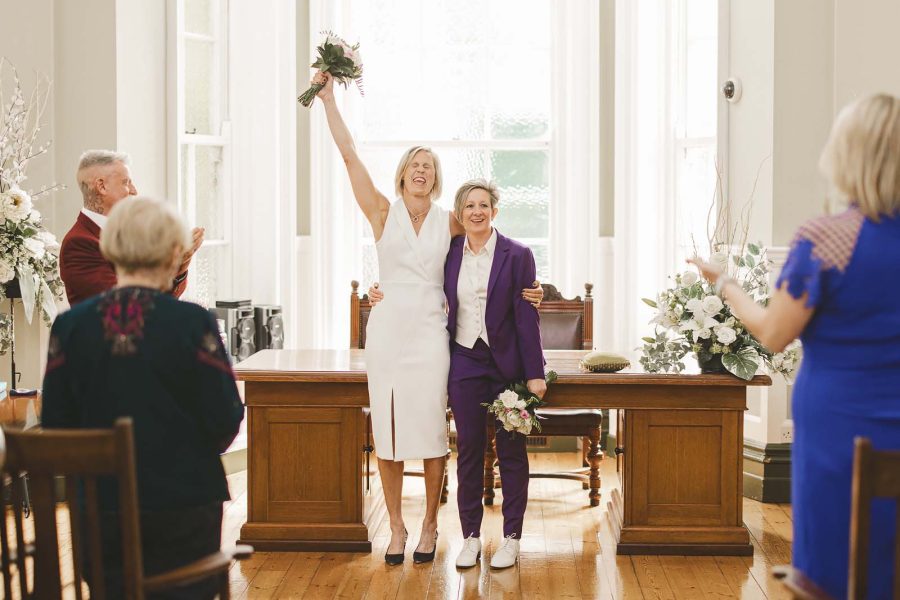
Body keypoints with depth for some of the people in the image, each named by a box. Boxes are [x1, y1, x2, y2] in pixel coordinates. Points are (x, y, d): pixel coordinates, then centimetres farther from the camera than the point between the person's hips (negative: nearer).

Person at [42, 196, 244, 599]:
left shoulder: (70, 326, -6)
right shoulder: (192, 322, -14)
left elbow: (55, 428, -1)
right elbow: (225, 422, -11)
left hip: (100, 509, 2)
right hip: (186, 505, -2)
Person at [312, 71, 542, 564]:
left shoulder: (449, 223, 7)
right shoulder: (383, 212, 3)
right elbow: (348, 153, -1)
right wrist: (328, 99, -3)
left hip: (430, 332, 0)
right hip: (387, 328, 0)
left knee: (431, 431, 2)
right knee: (387, 431, 3)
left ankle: (429, 528, 16)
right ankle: (396, 528, 15)